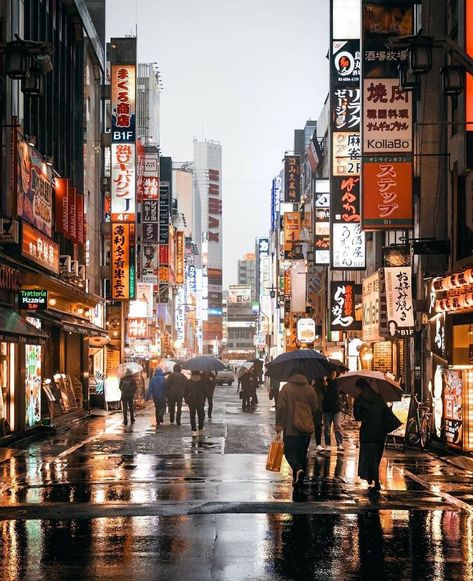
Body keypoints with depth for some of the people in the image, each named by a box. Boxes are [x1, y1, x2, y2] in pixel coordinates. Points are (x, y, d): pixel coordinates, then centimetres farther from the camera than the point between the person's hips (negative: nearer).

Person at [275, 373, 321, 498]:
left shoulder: (286, 388, -8)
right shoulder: (310, 389, 3)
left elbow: (281, 408, -11)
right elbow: (316, 408, 10)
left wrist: (279, 425, -6)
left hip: (291, 427, -4)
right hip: (307, 428, 4)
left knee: (289, 451, 6)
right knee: (302, 454, 13)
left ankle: (298, 469, -24)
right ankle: (299, 484, 18)